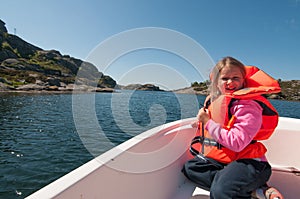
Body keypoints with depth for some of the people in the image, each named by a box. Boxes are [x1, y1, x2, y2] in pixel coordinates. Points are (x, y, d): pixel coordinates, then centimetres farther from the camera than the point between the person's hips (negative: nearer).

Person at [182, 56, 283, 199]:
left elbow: (236, 143, -26)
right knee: (189, 168, -3)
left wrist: (208, 122, -19)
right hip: (220, 159, 10)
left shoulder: (247, 104, -16)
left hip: (247, 162, -9)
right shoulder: (214, 99, 8)